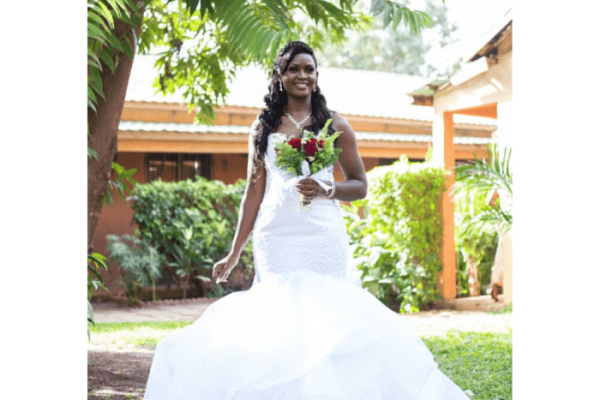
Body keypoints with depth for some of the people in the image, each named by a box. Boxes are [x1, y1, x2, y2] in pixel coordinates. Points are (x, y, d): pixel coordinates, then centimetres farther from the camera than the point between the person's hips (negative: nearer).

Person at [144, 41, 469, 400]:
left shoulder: (335, 125, 9)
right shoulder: (264, 127, 14)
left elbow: (360, 186, 9)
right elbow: (254, 192, 15)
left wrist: (326, 190, -12)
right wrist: (234, 254, 12)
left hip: (323, 236, -1)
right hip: (276, 236, 1)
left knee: (327, 313, -10)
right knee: (278, 319, -6)